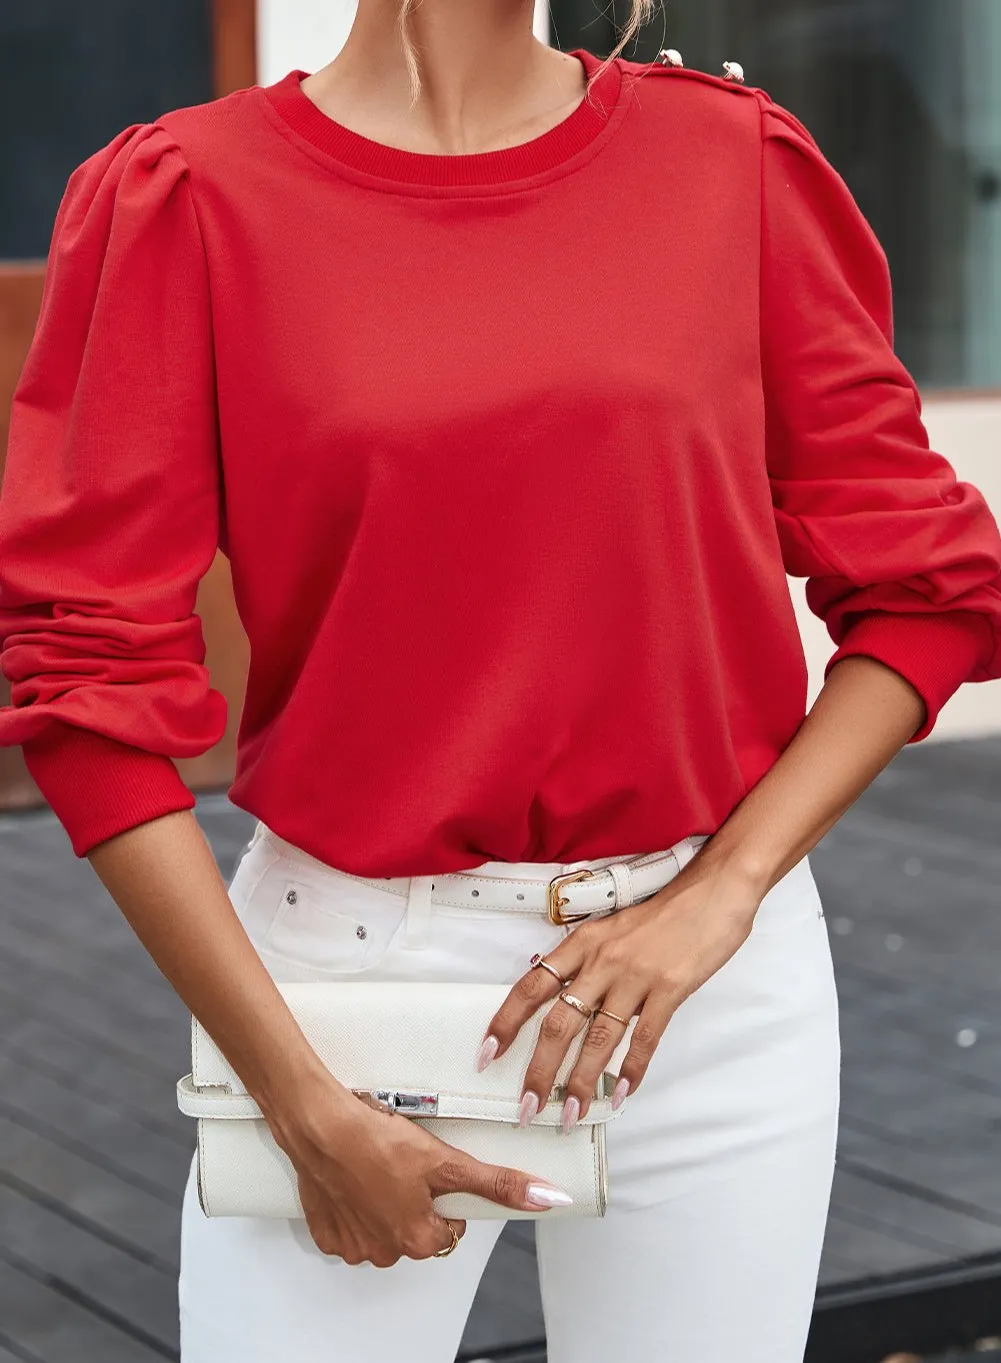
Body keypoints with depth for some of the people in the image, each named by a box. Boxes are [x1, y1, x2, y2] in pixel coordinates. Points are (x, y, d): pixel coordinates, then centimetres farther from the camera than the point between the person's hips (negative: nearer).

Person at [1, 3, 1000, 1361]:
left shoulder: (736, 160, 2)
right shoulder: (190, 193, -4)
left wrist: (717, 894, -9)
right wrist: (301, 1099, -10)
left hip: (715, 980, 2)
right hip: (350, 964, -2)